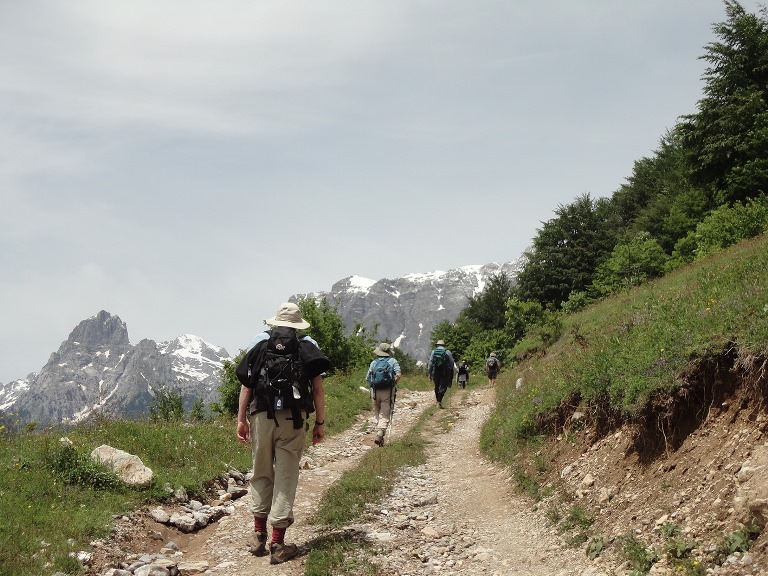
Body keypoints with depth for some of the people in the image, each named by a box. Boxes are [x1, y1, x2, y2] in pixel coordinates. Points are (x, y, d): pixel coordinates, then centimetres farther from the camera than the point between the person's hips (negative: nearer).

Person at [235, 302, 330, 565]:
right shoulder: (308, 346, 8)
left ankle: (259, 534, 19)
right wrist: (320, 423, 8)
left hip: (261, 416, 1)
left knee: (261, 474, 16)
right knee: (286, 477, 4)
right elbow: (318, 389, 2)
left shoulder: (258, 343, 9)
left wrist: (241, 419, 7)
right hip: (294, 418, -1)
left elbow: (246, 384, 3)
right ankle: (278, 544, 5)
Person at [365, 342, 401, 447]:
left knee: (378, 415, 16)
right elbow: (398, 375, -10)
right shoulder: (392, 361, 3)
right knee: (385, 415, -3)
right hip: (388, 392, -3)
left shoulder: (374, 363, 10)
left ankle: (379, 433, 20)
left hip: (375, 391, 3)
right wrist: (393, 384, 6)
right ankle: (380, 433, -21)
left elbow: (367, 379, 8)